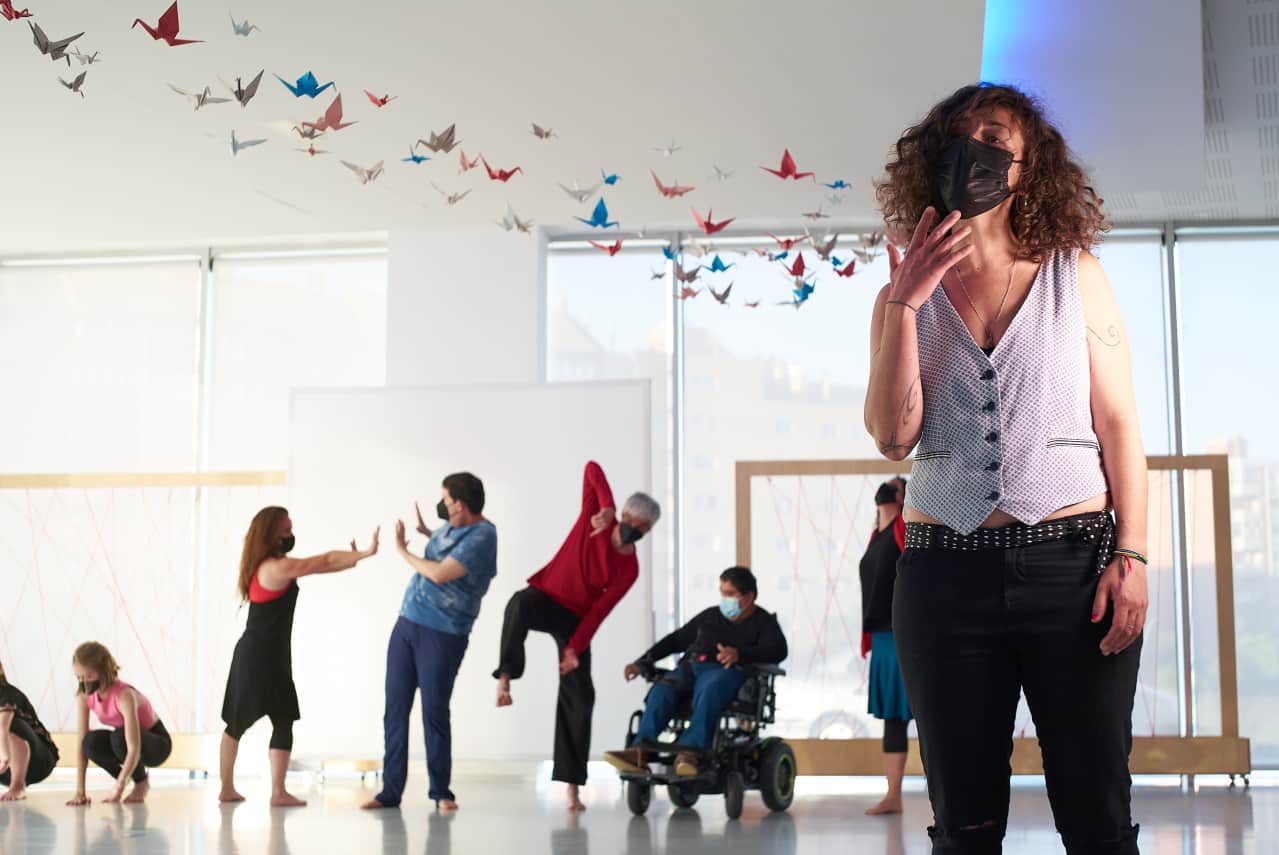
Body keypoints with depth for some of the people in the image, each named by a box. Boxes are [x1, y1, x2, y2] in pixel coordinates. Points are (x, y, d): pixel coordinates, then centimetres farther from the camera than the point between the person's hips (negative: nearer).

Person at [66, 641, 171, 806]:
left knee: (120, 737, -36)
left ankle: (142, 782, -9)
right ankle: (119, 775, 2)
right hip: (123, 740, 5)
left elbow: (134, 748, -40)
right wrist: (79, 791, -24)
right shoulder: (84, 696, -16)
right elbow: (82, 743, -17)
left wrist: (119, 787, -47)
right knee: (91, 742, -27)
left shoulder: (124, 695, -34)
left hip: (157, 743, -5)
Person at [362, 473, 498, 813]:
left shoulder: (482, 536, -16)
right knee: (395, 708, 5)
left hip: (442, 636, -8)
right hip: (406, 625, 8)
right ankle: (390, 790, 9)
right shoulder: (451, 526, 10)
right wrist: (426, 532, 26)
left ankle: (441, 792, 11)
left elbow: (441, 573, -23)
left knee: (434, 711, -3)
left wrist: (403, 551, -11)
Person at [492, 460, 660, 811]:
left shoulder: (629, 569, -9)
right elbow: (592, 469, -19)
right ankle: (505, 677, -43)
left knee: (579, 697, -6)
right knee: (519, 605, -42)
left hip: (575, 617, 1)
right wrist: (605, 506, -32)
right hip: (545, 597, -1)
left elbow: (599, 611, -13)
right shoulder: (595, 517, -12)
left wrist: (575, 648, -23)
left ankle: (572, 786, 0)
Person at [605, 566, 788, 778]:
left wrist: (739, 654, -27)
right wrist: (642, 663, 18)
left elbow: (778, 650, -8)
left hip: (726, 671, -4)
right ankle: (641, 750, -44)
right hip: (691, 666, 5)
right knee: (662, 689, -29)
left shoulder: (763, 621, 13)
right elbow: (676, 639, 32)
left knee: (709, 690, -41)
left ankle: (690, 751, -55)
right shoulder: (710, 616, 29)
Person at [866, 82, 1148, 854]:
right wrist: (904, 304, -9)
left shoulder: (1075, 276, 8)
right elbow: (894, 435, -3)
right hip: (946, 573, 1)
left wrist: (1132, 556, -6)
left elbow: (1120, 424, 4)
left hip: (1071, 562, -1)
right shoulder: (905, 296, 10)